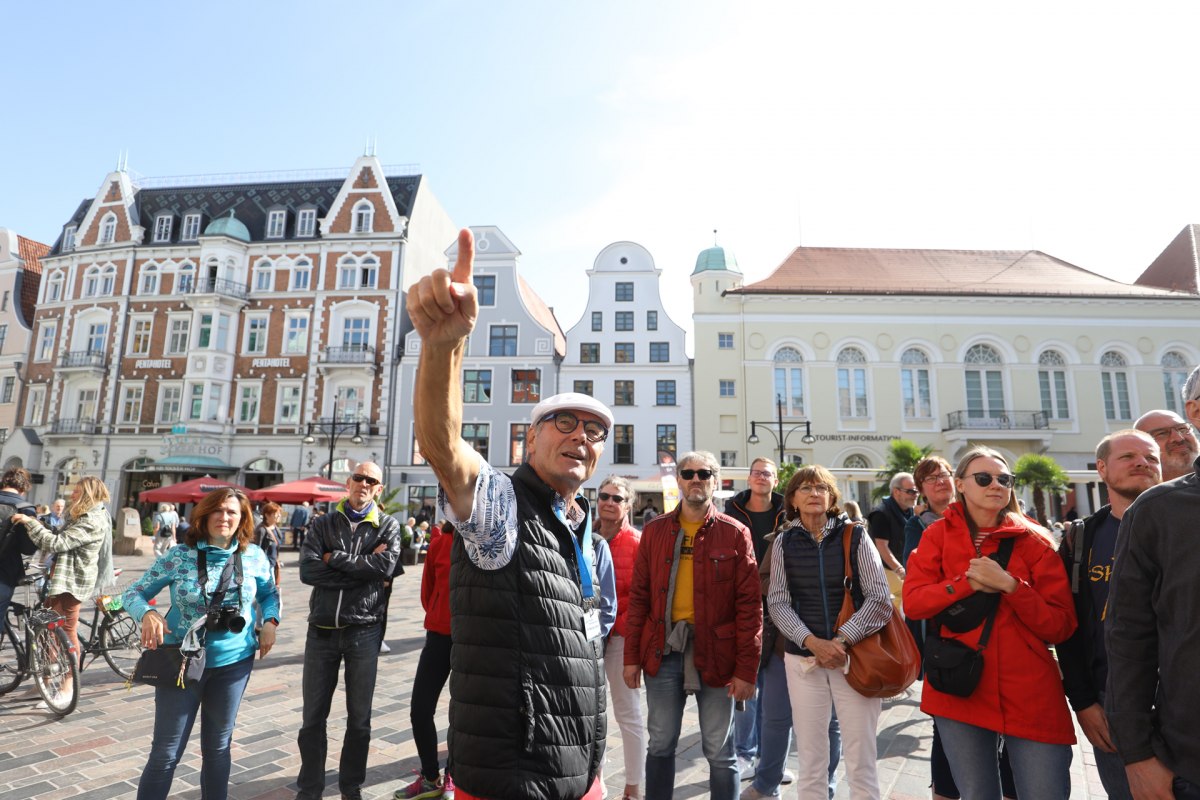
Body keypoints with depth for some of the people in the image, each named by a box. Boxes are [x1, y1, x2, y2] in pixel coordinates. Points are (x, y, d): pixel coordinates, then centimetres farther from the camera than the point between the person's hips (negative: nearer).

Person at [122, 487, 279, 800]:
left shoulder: (254, 556, -5)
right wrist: (148, 614, -23)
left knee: (218, 747, 17)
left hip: (234, 662, 2)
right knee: (166, 752, 5)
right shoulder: (179, 556, -11)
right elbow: (134, 592, -3)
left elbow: (269, 593, 10)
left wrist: (270, 622, -6)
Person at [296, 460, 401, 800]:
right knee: (313, 717, 13)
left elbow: (385, 566, -17)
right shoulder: (322, 524, 3)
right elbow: (307, 571, -11)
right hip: (322, 630, 1)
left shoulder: (387, 526, 1)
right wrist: (363, 568, -15)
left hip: (364, 631, -1)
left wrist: (335, 558, -12)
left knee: (359, 718, 12)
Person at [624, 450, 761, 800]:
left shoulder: (735, 534, -3)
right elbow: (638, 597, 5)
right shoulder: (655, 530, 4)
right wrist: (632, 656, 3)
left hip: (715, 652, -2)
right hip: (662, 650, 2)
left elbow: (749, 605, -5)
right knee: (661, 745, 15)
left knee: (720, 751, 11)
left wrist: (746, 669, -8)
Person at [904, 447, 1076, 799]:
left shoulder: (1034, 540, 1)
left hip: (1031, 694, 0)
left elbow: (1060, 626, -3)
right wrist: (970, 583, -17)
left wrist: (1010, 585, -17)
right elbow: (913, 601, -7)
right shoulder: (938, 535, 2)